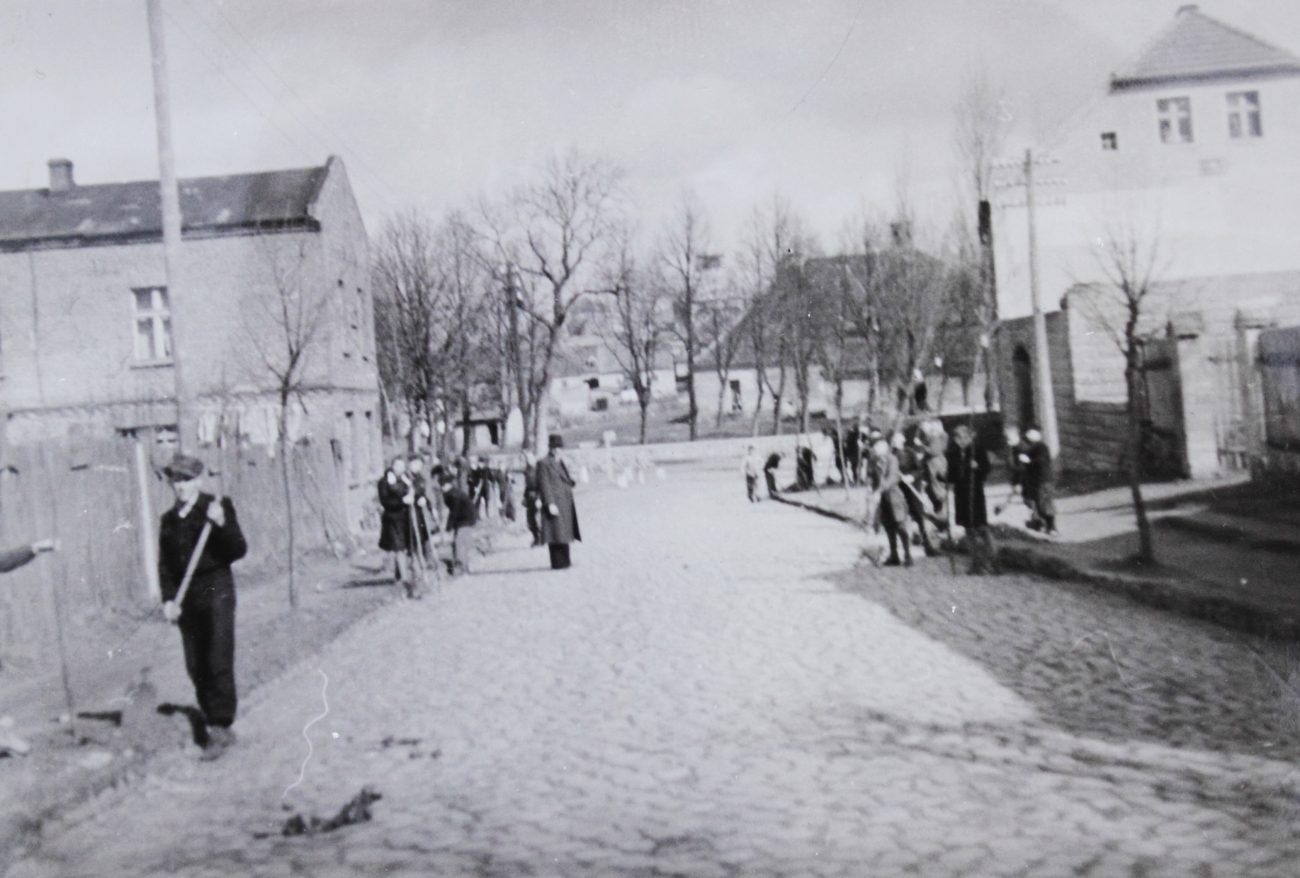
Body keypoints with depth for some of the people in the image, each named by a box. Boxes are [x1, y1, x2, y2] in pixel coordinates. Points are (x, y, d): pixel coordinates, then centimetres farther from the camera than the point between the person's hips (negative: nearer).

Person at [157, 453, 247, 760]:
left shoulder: (218, 507, -2)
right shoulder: (168, 520, 12)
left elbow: (239, 551, -8)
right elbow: (164, 565, 14)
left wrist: (222, 524, -24)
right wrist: (168, 599, 1)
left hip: (216, 590, -5)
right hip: (186, 598, 5)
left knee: (218, 663, -8)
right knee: (196, 667, 6)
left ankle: (221, 728, -1)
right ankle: (213, 723, 16)